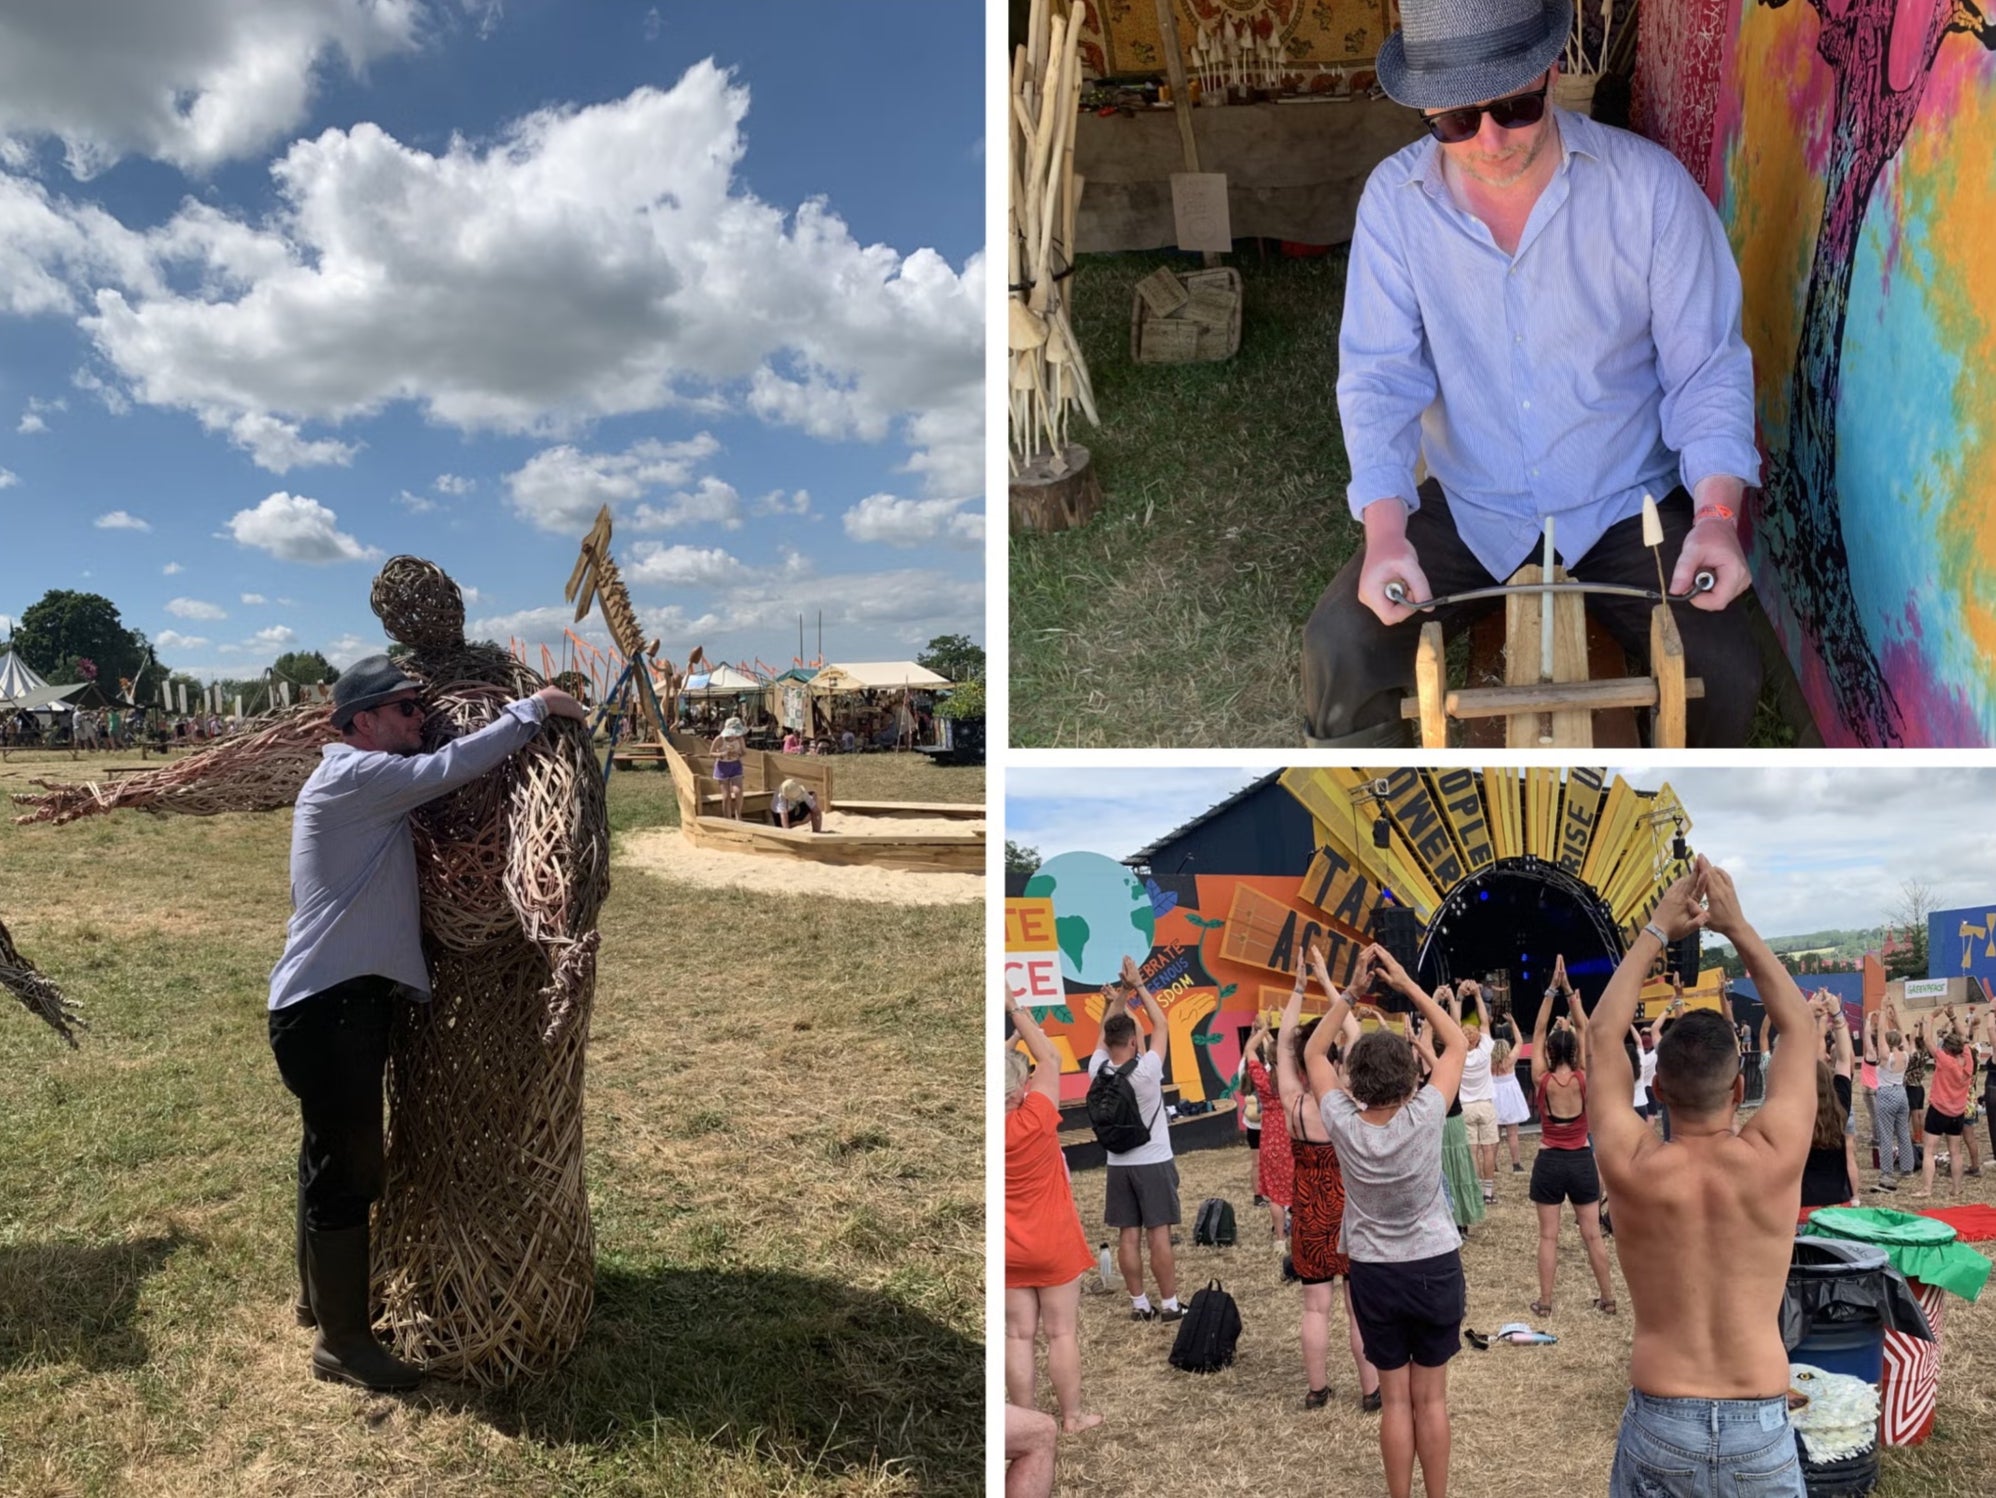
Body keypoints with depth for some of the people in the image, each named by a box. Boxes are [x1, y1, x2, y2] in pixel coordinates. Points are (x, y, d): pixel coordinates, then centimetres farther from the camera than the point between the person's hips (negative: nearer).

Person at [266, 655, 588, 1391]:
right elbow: (449, 768, -25)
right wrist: (535, 708, -19)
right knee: (347, 1167, -3)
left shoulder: (372, 788, 18)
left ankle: (321, 1296, 38)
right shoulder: (354, 775, -15)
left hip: (342, 997, 11)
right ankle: (343, 1340, 8)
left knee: (332, 1157, 22)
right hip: (330, 1004, -11)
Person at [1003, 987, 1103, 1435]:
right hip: (1054, 1245, -3)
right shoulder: (1036, 1120, -21)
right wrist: (1017, 1010, -4)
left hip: (1010, 1250, 3)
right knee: (1062, 1332, 9)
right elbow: (1050, 1060, -10)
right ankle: (1072, 1416, 19)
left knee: (1018, 1335, 9)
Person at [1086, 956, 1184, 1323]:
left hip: (1119, 1165, 4)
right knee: (1159, 1235, -1)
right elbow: (1161, 1025, -6)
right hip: (1154, 1163, -4)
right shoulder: (1147, 1070, -17)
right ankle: (1169, 1304, 5)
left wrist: (1111, 1004, 12)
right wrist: (1137, 986, -3)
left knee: (1128, 1236, 6)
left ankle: (1139, 1304, 11)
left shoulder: (1098, 1070, -6)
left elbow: (1104, 1037, 14)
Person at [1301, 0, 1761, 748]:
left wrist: (1718, 514, -23)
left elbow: (1706, 368, -7)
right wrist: (1385, 530, -27)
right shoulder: (1393, 198, -9)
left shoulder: (1650, 185, -12)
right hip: (1468, 510, 1)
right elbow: (1379, 375, -11)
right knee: (1340, 650, -18)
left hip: (1626, 508, 0)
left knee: (1723, 673, -18)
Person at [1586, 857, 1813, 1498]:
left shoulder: (1631, 1167, -13)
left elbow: (1603, 1032, 1)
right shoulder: (1774, 1158, -13)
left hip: (1659, 1422, 0)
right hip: (1760, 1425, 1)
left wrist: (1657, 929, 6)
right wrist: (1737, 925, 6)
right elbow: (1798, 1025, 2)